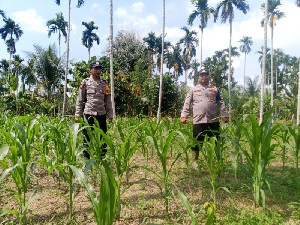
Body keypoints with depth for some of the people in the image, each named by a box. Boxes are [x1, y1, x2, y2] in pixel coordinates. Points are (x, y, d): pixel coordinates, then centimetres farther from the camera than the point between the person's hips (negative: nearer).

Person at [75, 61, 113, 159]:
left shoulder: (105, 83, 10)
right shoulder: (85, 82, 3)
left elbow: (108, 100, 12)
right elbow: (79, 99, 3)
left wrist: (110, 115, 8)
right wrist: (77, 114, -3)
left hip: (101, 114, 3)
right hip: (88, 114, -2)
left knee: (102, 137, 7)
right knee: (87, 137, 3)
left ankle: (102, 158, 20)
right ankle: (86, 158, 16)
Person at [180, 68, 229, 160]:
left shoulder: (215, 89, 16)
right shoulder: (193, 89, 12)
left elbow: (220, 103, 13)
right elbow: (187, 104, 5)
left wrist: (225, 115, 3)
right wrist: (183, 116, -5)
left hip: (213, 121, 2)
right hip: (198, 121, -1)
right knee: (197, 143, 4)